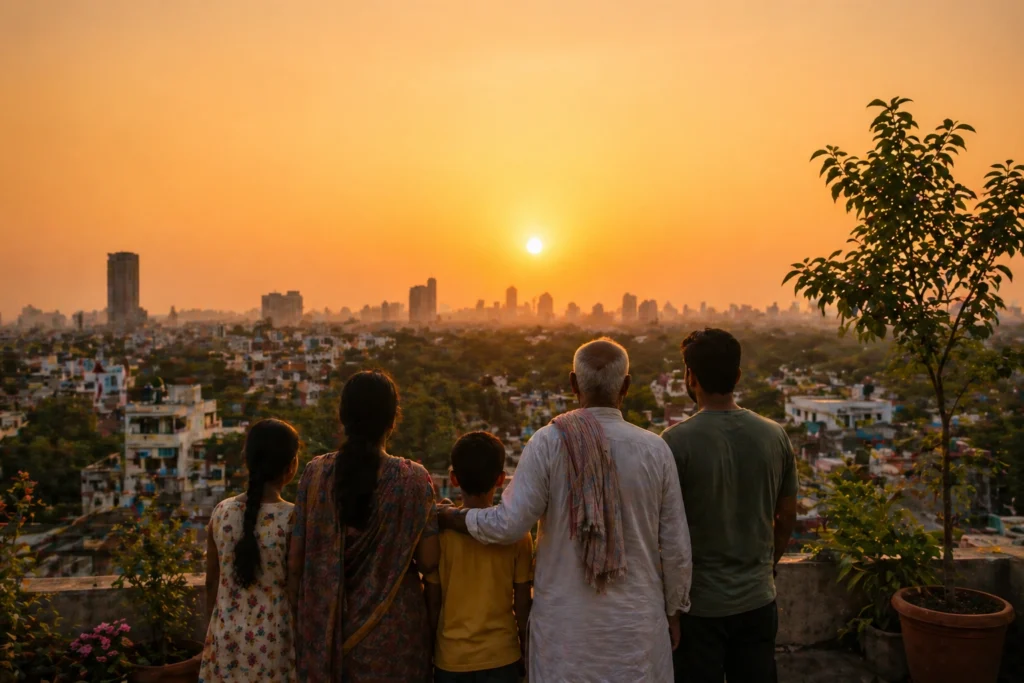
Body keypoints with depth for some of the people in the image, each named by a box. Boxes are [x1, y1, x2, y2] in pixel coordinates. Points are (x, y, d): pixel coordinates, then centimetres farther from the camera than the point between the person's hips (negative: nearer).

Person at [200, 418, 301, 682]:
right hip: (272, 642, -4)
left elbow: (212, 582, 4)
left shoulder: (221, 512, -6)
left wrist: (213, 631, 17)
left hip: (227, 639, 4)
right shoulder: (294, 520, -18)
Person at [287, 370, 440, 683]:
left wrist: (300, 614, 11)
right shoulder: (413, 479, -13)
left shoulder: (315, 473, -8)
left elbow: (295, 560, -4)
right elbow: (428, 562, -12)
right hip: (392, 631, -1)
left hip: (326, 626, 2)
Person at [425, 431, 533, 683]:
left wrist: (430, 651, 9)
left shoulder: (440, 531, -10)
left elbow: (432, 602, -4)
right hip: (500, 655, 0)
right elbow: (522, 603, -4)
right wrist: (525, 647, 11)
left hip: (451, 658, 0)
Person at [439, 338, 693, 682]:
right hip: (638, 623, 1)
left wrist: (457, 518, 4)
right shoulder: (655, 449, -8)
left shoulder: (549, 442, -13)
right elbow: (675, 547, -3)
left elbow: (510, 524, -14)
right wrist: (674, 609, 12)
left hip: (566, 627, -1)